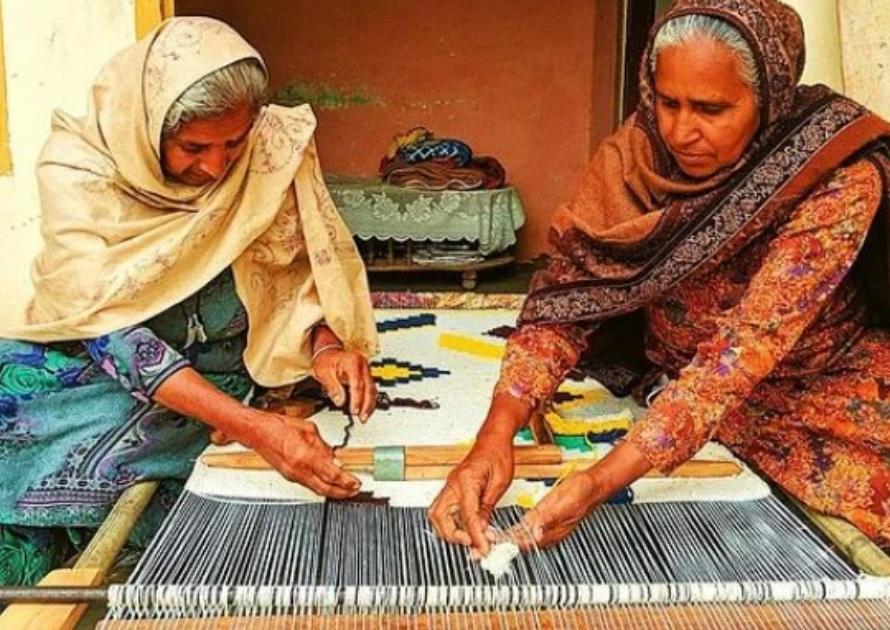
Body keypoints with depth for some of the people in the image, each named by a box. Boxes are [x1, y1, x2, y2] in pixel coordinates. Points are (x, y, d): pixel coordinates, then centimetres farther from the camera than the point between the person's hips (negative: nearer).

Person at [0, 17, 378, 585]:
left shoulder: (275, 151, -15)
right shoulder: (77, 168, -19)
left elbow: (305, 269, -3)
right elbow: (108, 327, -26)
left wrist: (325, 345, -26)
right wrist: (250, 426, -38)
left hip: (210, 368, -1)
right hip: (89, 350, 1)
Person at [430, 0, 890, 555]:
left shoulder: (837, 182, -24)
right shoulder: (636, 154, -15)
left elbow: (745, 349, -32)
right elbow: (568, 293, -19)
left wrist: (601, 482, -43)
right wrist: (496, 435, -36)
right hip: (676, 384, 2)